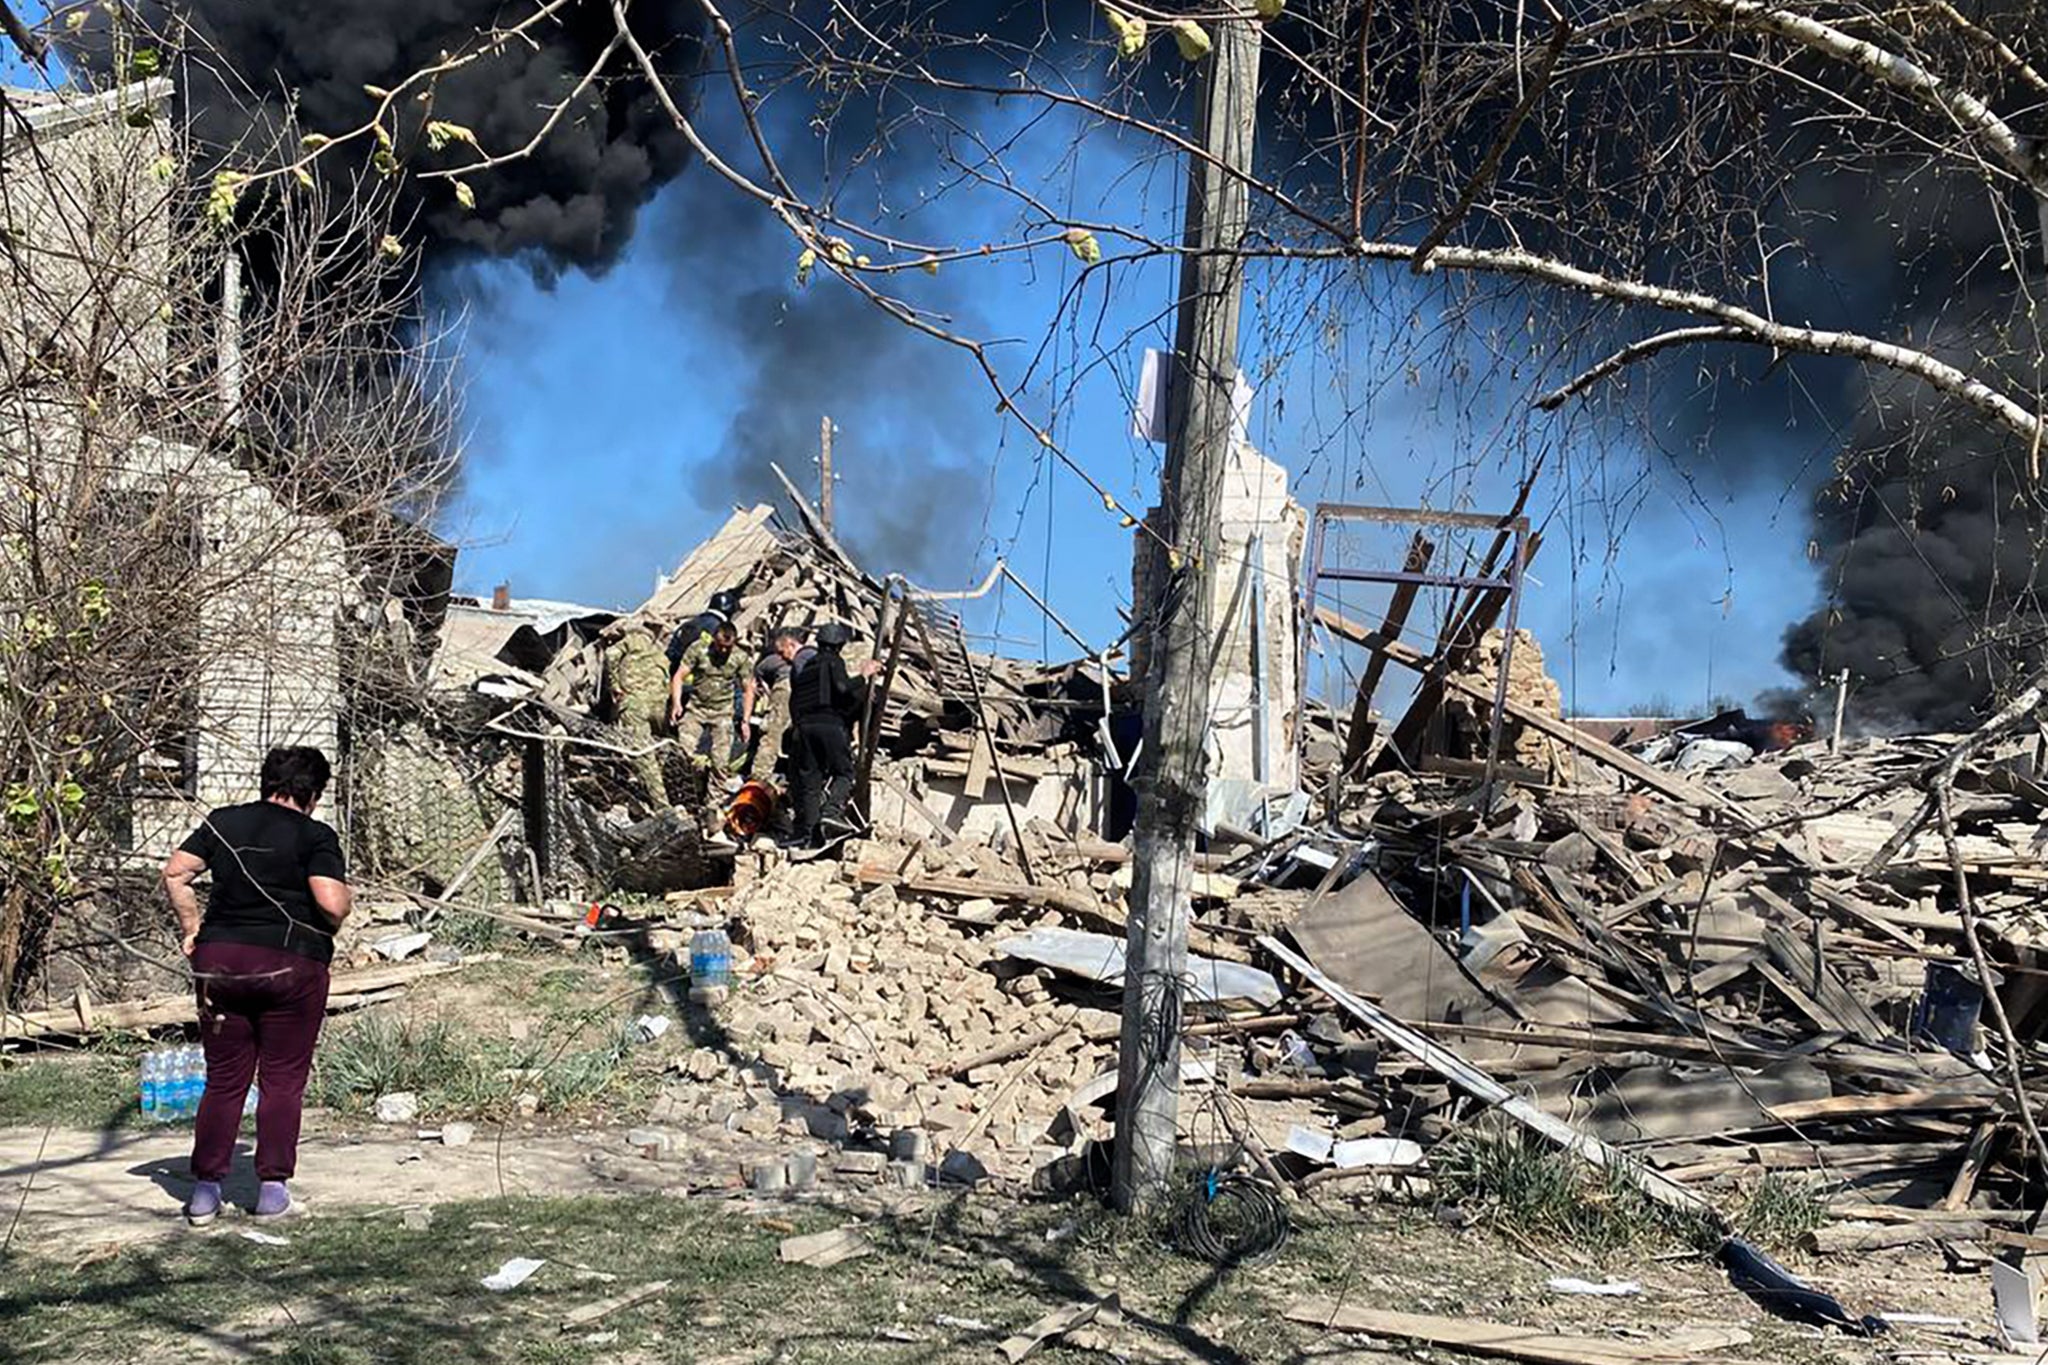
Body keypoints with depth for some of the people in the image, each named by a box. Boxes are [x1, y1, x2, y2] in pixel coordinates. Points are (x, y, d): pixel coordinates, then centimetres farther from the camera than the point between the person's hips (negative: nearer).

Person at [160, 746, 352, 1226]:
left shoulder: (224, 822, 9)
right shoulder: (316, 836, -5)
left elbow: (175, 873, 4)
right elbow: (332, 903, -16)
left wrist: (192, 929, 10)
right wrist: (325, 933, 5)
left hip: (220, 960, 4)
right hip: (292, 965, -4)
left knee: (223, 1079, 11)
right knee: (283, 1080, 6)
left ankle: (205, 1189, 9)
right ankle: (272, 1187, 7)